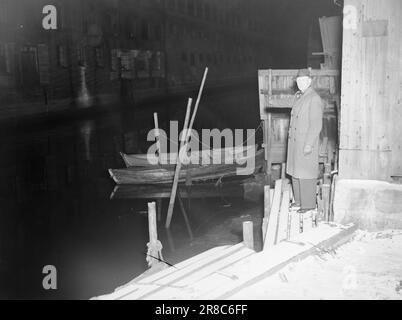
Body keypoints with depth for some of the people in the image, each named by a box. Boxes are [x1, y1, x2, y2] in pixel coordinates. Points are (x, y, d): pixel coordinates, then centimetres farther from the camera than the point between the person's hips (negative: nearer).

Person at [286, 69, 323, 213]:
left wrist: (309, 144, -23)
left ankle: (309, 204, 8)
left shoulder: (314, 99, -16)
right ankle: (299, 200, 27)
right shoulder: (299, 97, 12)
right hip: (295, 141, 9)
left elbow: (316, 124, -20)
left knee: (306, 174, -2)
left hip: (306, 143, -9)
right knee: (295, 172, 15)